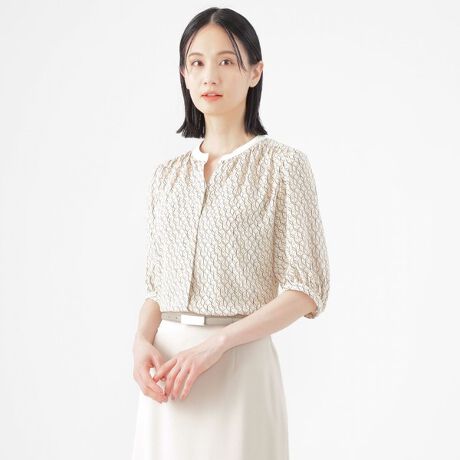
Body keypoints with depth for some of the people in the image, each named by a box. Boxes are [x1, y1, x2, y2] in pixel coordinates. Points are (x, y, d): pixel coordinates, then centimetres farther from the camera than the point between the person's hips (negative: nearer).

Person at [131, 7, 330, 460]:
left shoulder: (283, 163, -4)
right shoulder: (167, 173, 10)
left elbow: (306, 290, -8)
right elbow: (156, 283, 13)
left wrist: (216, 343, -17)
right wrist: (143, 340, -7)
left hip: (239, 364, -4)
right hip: (168, 368, 4)